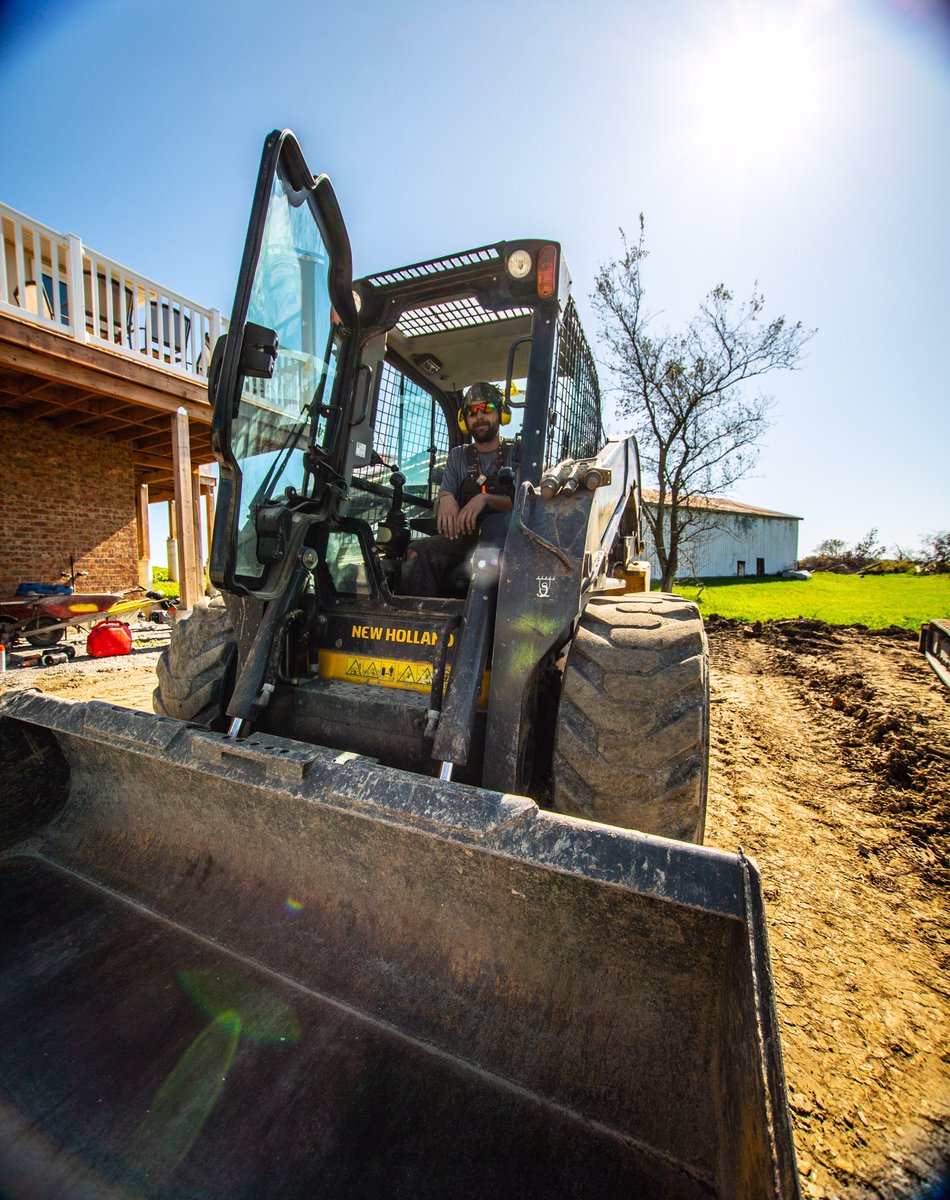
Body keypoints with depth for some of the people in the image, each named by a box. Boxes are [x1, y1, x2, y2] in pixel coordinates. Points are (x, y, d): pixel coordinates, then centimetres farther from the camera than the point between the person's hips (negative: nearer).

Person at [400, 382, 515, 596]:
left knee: (497, 522, -38)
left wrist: (486, 499, -19)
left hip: (502, 537, -2)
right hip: (464, 537, 2)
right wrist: (445, 499, -12)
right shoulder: (458, 456, 20)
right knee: (419, 552, -28)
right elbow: (438, 507, 14)